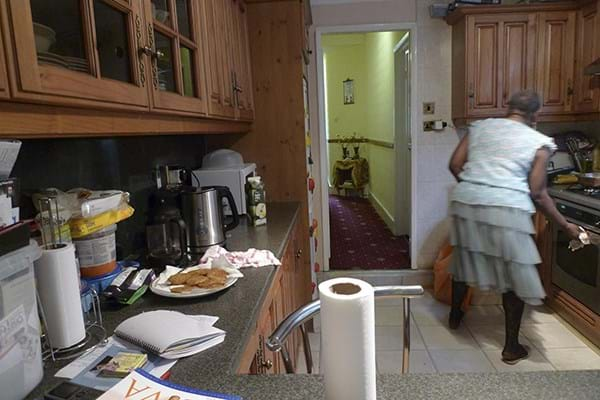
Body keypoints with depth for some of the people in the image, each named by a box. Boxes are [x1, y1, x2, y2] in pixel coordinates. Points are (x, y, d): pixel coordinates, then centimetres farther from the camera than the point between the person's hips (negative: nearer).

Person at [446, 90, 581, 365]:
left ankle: (455, 315, 43)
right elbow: (537, 194, 0)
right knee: (515, 276, 11)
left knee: (464, 260, 24)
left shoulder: (480, 126, 14)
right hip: (506, 209, -4)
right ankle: (511, 347, 21)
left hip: (466, 202, 4)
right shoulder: (540, 142, 5)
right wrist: (565, 226, 12)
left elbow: (455, 165, 9)